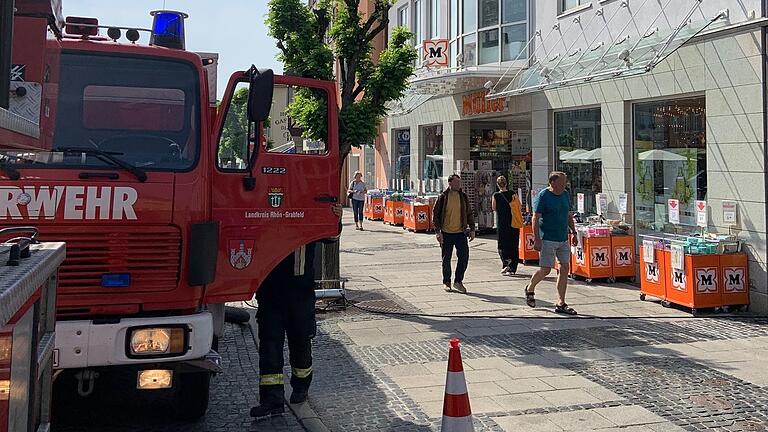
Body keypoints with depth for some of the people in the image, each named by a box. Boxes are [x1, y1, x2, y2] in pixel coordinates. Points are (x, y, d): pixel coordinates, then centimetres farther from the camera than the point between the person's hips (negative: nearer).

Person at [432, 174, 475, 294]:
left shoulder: (463, 197, 7)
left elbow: (469, 214, 14)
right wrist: (438, 231, -10)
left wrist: (472, 229, 7)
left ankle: (458, 281, 11)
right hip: (446, 233, -3)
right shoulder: (443, 197, -4)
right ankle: (446, 282, 21)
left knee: (464, 257, -4)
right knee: (446, 259, 7)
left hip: (461, 232, 3)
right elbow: (435, 214, -3)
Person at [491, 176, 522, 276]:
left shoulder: (496, 196, -8)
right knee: (514, 246, 10)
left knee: (502, 245, 8)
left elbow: (494, 208, 5)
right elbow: (519, 207, 7)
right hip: (514, 225, 3)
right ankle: (512, 269, 13)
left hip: (502, 225, -3)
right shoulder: (513, 194, -2)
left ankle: (506, 261, -16)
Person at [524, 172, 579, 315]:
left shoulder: (565, 195, 11)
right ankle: (530, 289, 25)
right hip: (548, 239, -7)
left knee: (565, 268, 3)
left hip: (563, 239, 7)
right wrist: (537, 239, -19)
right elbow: (535, 219, -13)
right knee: (545, 270, -5)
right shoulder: (543, 196, -11)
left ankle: (561, 304, 9)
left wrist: (574, 232, 16)